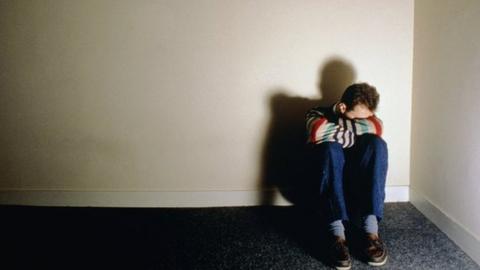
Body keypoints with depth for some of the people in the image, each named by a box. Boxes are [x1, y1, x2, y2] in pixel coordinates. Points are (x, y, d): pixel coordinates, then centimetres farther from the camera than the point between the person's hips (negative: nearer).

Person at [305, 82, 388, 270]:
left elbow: (375, 129, -15)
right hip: (330, 190, -2)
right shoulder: (319, 114, 3)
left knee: (376, 143, -23)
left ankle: (371, 230, -34)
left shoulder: (370, 118, 11)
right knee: (330, 148, -30)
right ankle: (338, 236, -42)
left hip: (362, 190, 2)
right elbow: (319, 132, -22)